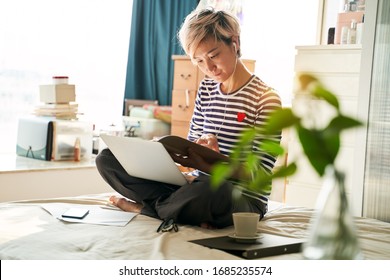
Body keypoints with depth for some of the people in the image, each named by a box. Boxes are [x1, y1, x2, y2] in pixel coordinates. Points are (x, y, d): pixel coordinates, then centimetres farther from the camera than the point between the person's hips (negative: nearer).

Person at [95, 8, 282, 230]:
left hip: (243, 200, -5)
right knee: (108, 159, -6)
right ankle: (192, 210, -15)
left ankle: (144, 207, -13)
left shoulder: (265, 99, -9)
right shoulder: (206, 89, 10)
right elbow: (192, 145, 14)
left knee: (213, 191, -44)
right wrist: (201, 147, -12)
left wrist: (205, 164, -28)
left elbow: (259, 175, -13)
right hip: (198, 187, 6)